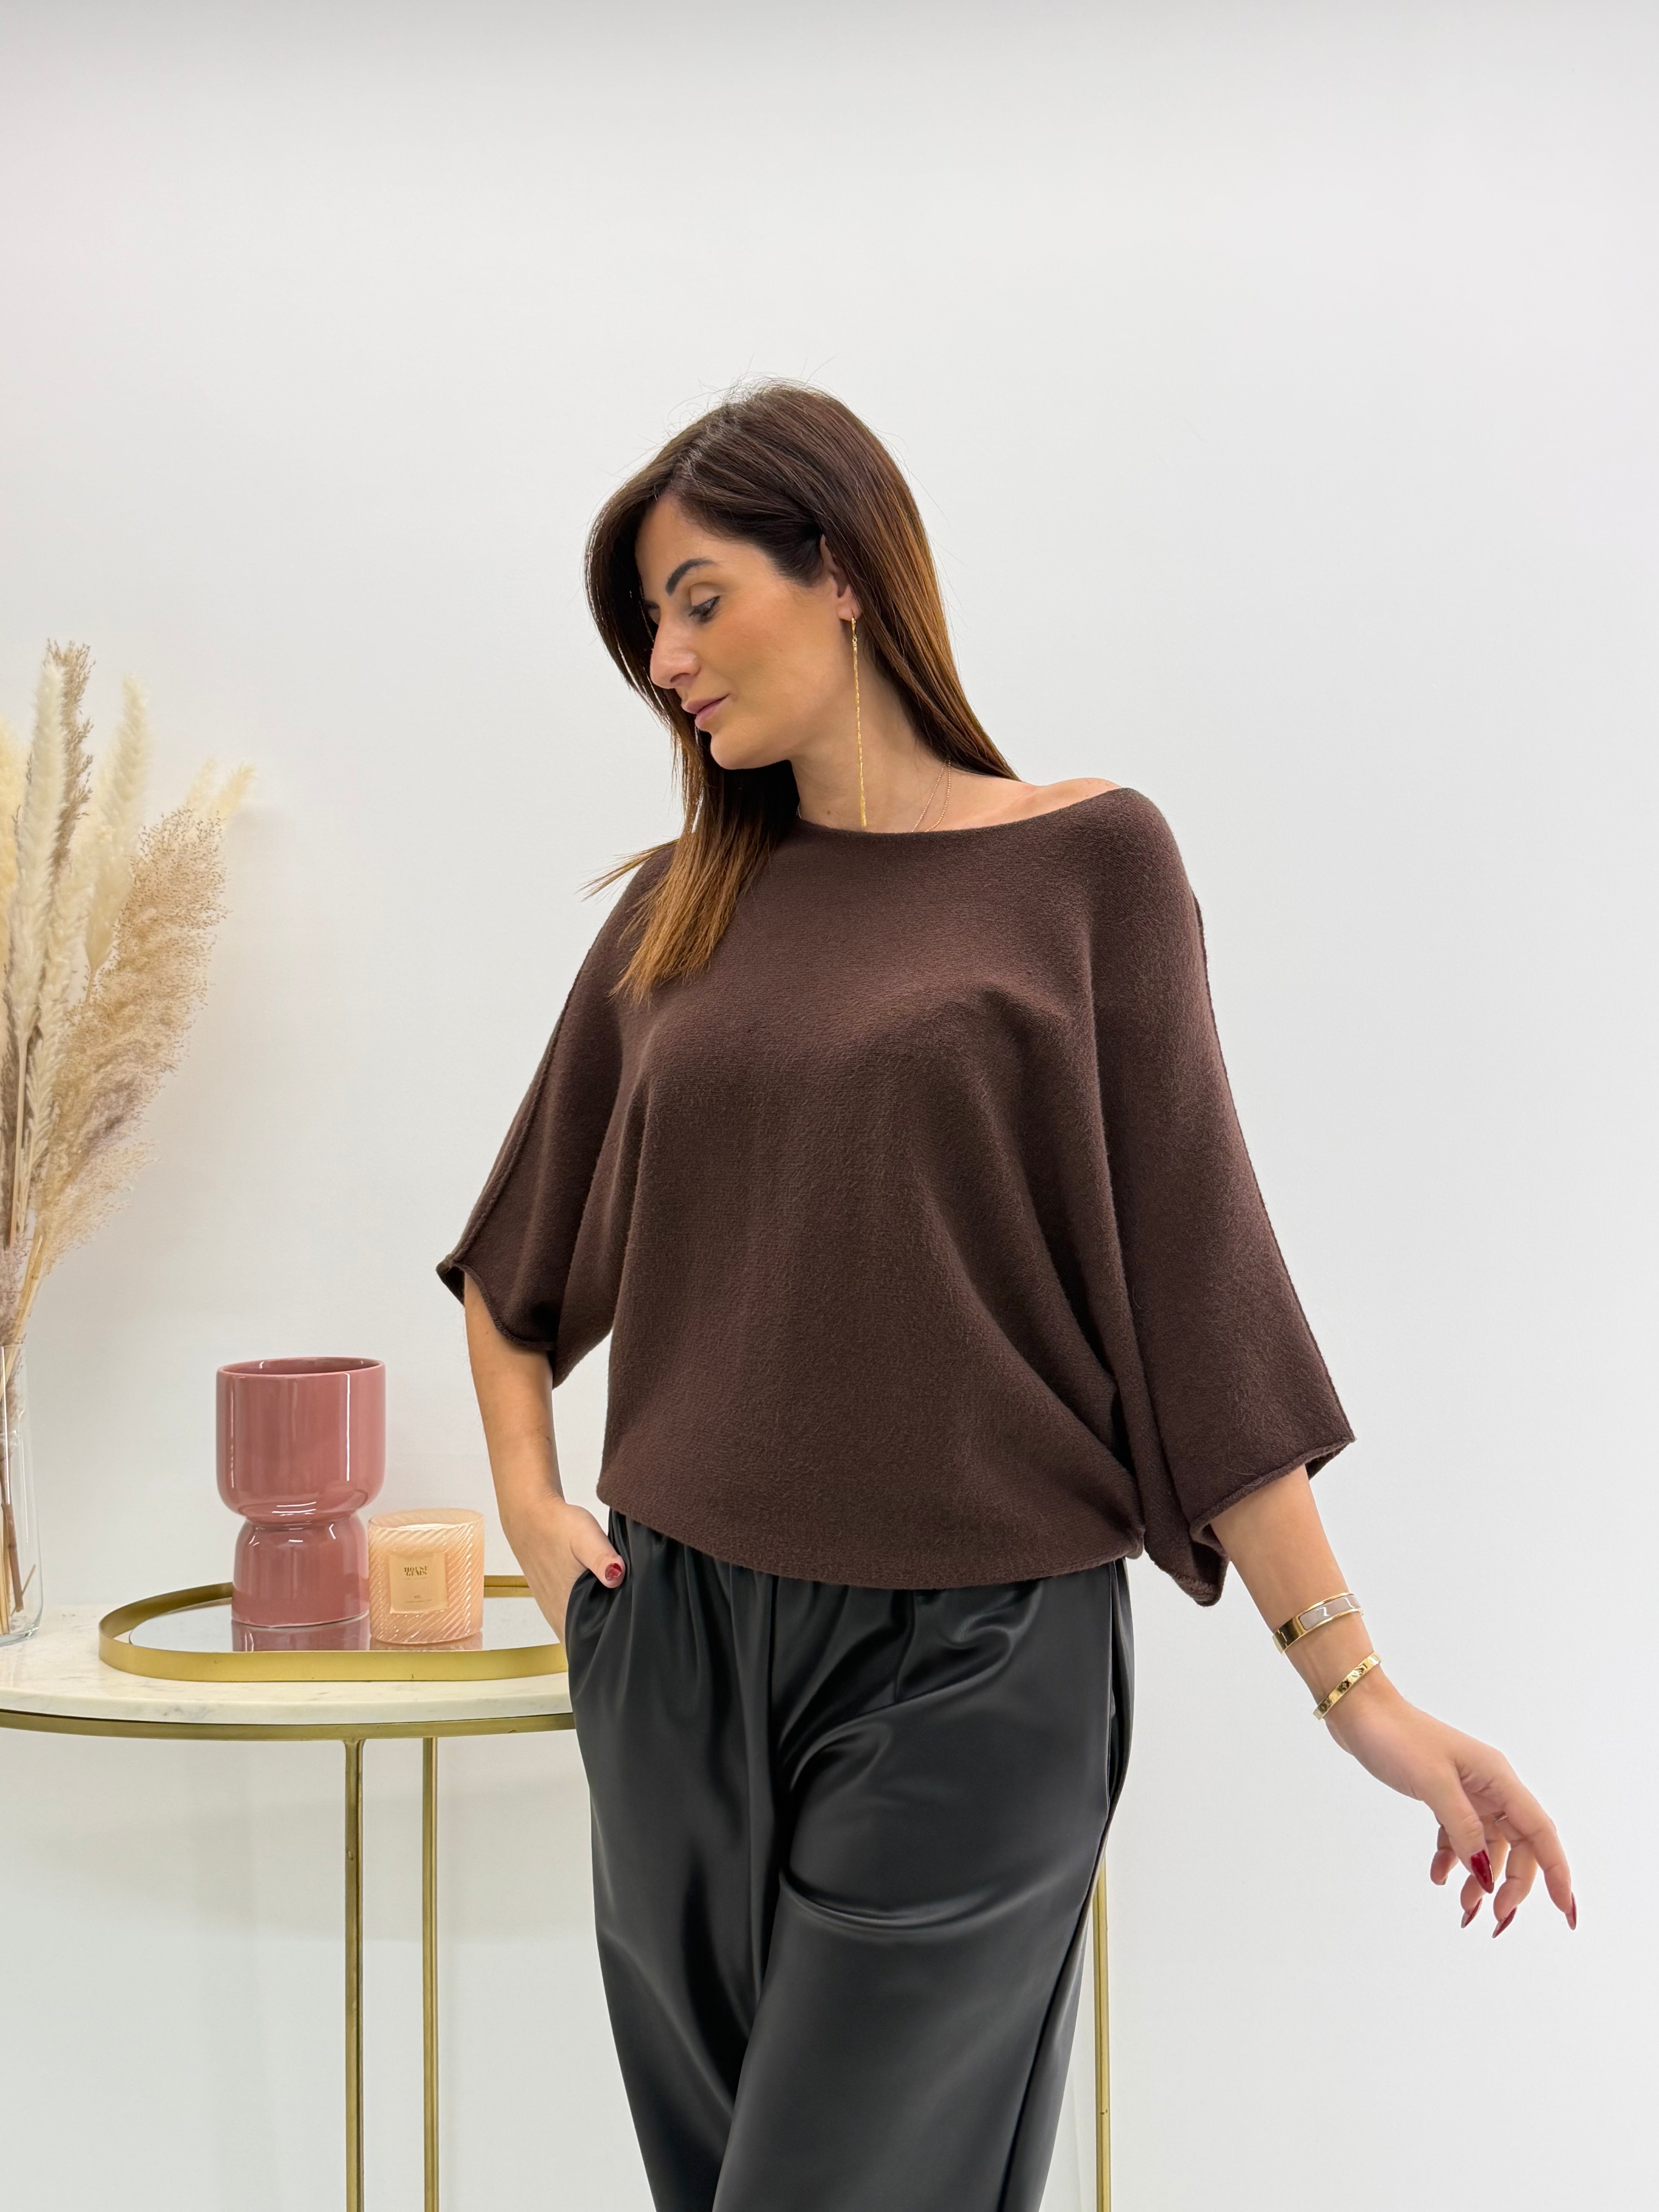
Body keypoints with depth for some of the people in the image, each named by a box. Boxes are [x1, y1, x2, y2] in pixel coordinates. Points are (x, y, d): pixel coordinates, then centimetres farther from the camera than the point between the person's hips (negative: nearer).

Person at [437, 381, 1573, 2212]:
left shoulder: (1086, 859, -3)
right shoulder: (677, 910, 9)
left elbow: (1191, 1276, -5)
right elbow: (514, 1257, 22)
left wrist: (1355, 1683, -8)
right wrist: (529, 1505, 8)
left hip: (971, 1663, -4)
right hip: (677, 1651, 5)